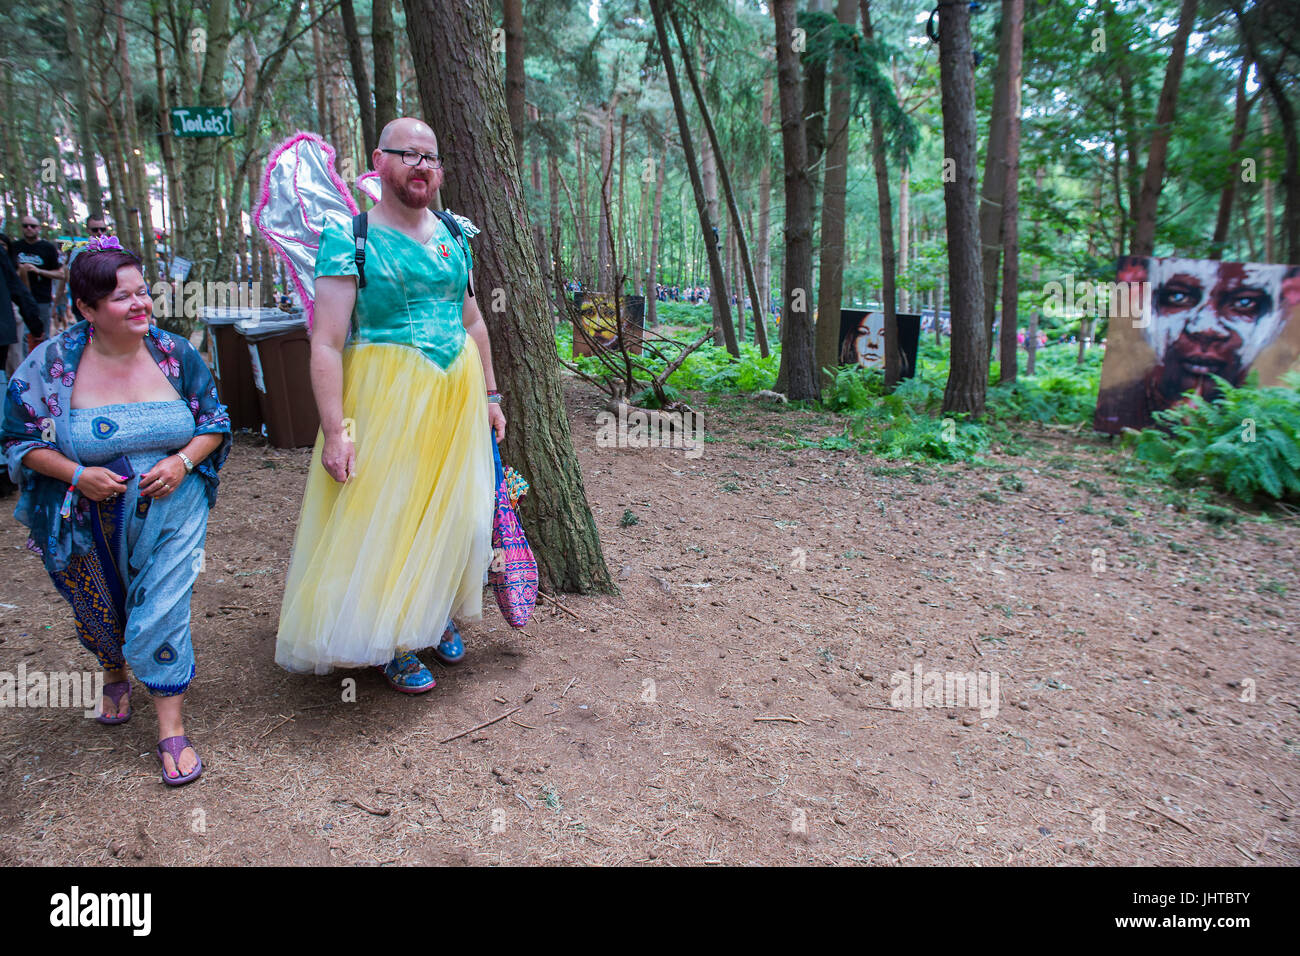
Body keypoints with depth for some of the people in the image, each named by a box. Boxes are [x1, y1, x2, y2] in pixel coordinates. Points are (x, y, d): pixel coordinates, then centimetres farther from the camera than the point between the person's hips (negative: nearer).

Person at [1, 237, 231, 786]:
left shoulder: (175, 354, -8)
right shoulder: (51, 363, -11)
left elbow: (215, 421, 1)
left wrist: (183, 461, -17)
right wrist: (77, 474, -19)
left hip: (170, 512, -1)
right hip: (90, 523, 1)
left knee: (160, 615, -6)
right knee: (101, 615, 21)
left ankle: (171, 730, 9)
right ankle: (115, 678, 56)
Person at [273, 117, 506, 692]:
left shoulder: (452, 236, 10)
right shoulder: (349, 239, -7)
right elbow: (326, 343, -12)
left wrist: (489, 396, 16)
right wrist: (335, 430, -18)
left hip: (457, 393, 5)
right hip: (388, 394, -5)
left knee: (449, 510, 12)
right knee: (384, 514, 2)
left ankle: (437, 614, 33)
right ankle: (391, 643, 20)